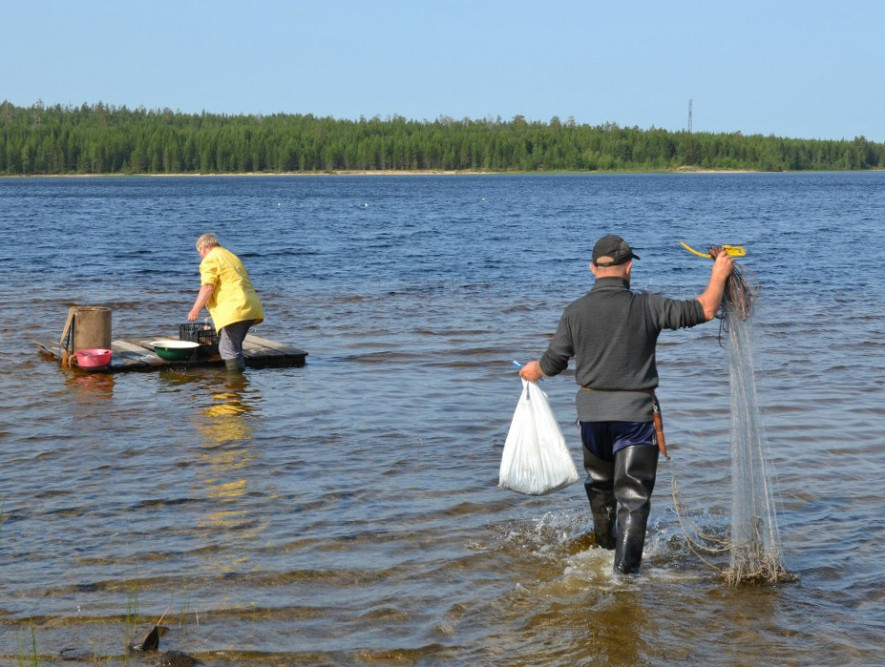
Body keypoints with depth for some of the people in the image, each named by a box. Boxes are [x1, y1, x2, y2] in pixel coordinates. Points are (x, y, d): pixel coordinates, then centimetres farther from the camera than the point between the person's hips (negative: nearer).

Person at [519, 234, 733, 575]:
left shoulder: (574, 312, -4)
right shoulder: (646, 307, -12)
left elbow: (553, 362, 4)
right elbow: (704, 310, -10)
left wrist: (534, 370, 27)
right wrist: (719, 274, 5)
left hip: (592, 410, 4)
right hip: (635, 411, -4)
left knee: (599, 482, 25)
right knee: (633, 494, 1)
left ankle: (605, 542, 46)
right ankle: (625, 568, -4)